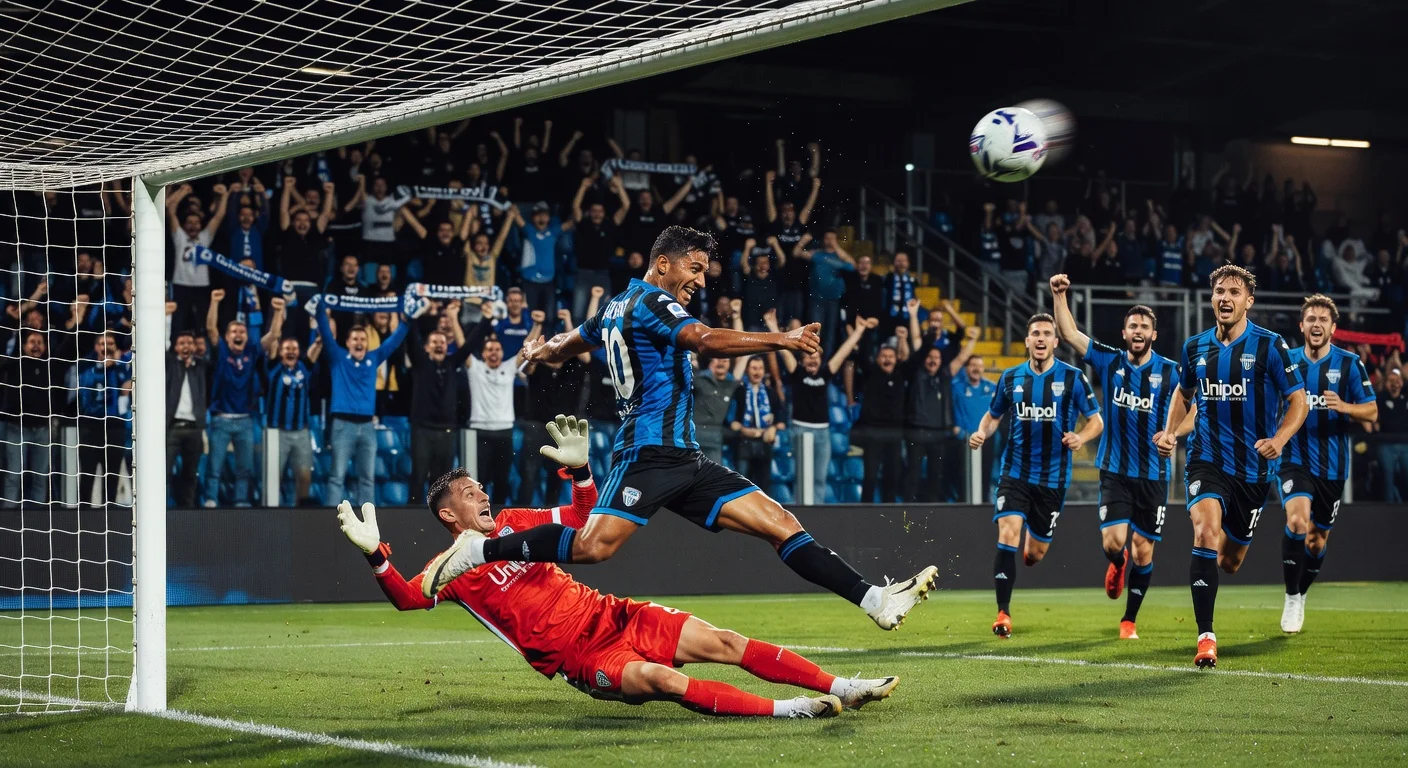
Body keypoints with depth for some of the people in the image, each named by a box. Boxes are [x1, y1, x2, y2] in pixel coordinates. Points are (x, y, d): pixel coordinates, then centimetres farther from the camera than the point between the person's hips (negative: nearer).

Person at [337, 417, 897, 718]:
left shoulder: (511, 523, 14)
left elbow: (584, 520, 21)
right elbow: (407, 597, -19)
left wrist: (579, 468, 5)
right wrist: (375, 553, -33)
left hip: (612, 616, 6)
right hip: (581, 657, -6)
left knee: (723, 643, -6)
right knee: (661, 679, -33)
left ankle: (841, 687, -6)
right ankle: (787, 710, -37)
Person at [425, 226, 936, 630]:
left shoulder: (617, 307, 23)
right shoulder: (652, 302, -6)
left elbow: (564, 344, 39)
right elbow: (706, 341, -24)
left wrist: (541, 351, 62)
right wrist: (780, 340, -30)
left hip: (684, 460, 10)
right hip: (651, 449, -10)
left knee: (781, 524, 1)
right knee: (593, 545, -25)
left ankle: (875, 600, -4)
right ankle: (479, 551, -9)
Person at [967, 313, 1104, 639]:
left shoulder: (1073, 378, -3)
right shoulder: (1010, 378, 3)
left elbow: (1096, 421, 1)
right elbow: (993, 415, 16)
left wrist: (1081, 437, -20)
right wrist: (982, 433, -5)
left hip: (1053, 476, 0)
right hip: (1015, 472, 0)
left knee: (1035, 553, 8)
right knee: (1007, 535, -19)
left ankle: (1030, 551, 49)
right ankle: (1003, 614, -14)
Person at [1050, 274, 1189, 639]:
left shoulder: (1169, 372, -2)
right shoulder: (1109, 362, 1)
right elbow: (1069, 333, -3)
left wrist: (1173, 432, -17)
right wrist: (1059, 295, -14)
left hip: (1153, 474, 0)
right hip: (1114, 470, 0)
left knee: (1143, 550, 3)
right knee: (1113, 541, -14)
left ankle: (1129, 620, 19)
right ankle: (1117, 565, 25)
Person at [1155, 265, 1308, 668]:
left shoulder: (1270, 346, -6)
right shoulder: (1195, 347, 4)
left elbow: (1298, 400, -4)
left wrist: (1279, 439, -21)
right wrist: (1170, 432, 5)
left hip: (1253, 467, -1)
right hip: (1207, 458, 1)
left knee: (1230, 561, 12)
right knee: (1205, 531, -26)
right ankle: (1205, 637, -24)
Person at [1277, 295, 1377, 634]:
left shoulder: (1350, 364, -2)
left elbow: (1372, 412, -2)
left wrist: (1344, 407, -21)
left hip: (1332, 466, 1)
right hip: (1295, 460, -1)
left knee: (1317, 540, 10)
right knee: (1297, 520, -25)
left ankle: (1301, 596, 36)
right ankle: (1291, 599, -14)